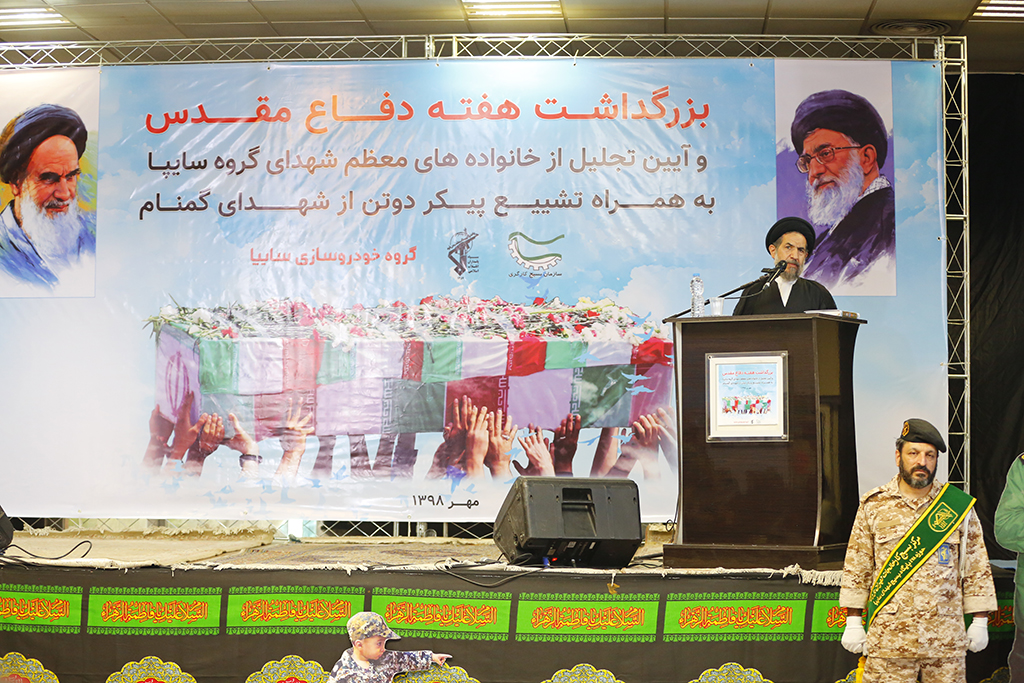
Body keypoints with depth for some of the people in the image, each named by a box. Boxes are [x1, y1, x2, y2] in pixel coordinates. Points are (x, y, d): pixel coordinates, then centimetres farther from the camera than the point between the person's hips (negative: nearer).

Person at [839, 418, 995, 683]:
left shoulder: (959, 507, 7)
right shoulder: (873, 505, 6)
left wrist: (980, 621, 7)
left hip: (946, 639, 1)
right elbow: (856, 567, 8)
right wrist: (853, 621, 4)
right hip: (888, 637, -1)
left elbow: (977, 567, 11)